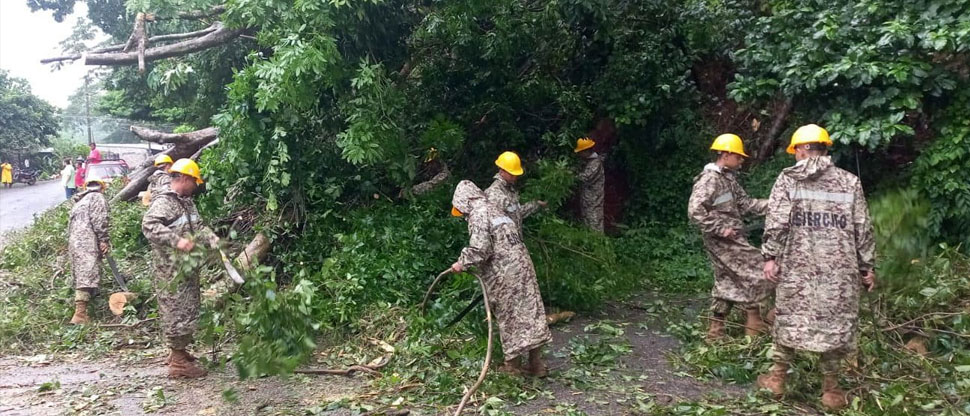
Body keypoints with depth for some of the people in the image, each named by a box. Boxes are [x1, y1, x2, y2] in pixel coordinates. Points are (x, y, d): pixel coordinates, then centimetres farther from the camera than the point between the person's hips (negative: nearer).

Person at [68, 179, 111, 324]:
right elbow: (99, 220, -10)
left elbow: (71, 223, 26)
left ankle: (80, 311, 20)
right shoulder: (98, 197, 3)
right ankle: (80, 314, -25)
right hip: (87, 242, -9)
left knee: (80, 274, 15)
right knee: (87, 275, -16)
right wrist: (104, 240, -9)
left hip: (73, 242, 9)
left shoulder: (79, 201, 29)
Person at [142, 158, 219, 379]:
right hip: (171, 270, -10)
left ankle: (180, 352, 30)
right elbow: (148, 225, -27)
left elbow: (198, 225, 21)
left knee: (188, 309, 17)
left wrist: (212, 238, 2)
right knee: (177, 311, -5)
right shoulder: (163, 202, -14)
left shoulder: (187, 202, 16)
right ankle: (178, 362, 2)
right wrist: (177, 240, -34)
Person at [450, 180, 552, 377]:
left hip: (504, 272, -8)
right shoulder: (493, 209, 18)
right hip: (521, 265, 8)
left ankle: (513, 364, 15)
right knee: (529, 311, 8)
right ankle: (537, 363, 14)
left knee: (509, 316, 4)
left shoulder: (478, 214, -8)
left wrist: (462, 263, -5)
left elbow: (480, 248, -17)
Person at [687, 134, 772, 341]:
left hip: (732, 240, 10)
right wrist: (720, 229, -22)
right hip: (722, 241, -10)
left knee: (727, 283, 13)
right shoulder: (709, 179, -16)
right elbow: (695, 211, -24)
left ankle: (716, 330, 20)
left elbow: (745, 204, 15)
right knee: (755, 272, -6)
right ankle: (754, 327, 5)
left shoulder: (729, 178, 15)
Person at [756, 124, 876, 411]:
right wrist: (867, 267, 12)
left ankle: (777, 377, 19)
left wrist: (770, 256, -6)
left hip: (797, 266, -1)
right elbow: (863, 230, 7)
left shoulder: (788, 179, 1)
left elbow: (776, 222, -8)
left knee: (789, 318, 9)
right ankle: (830, 389, 14)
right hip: (839, 269, 1)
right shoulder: (850, 182, 7)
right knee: (835, 322, 8)